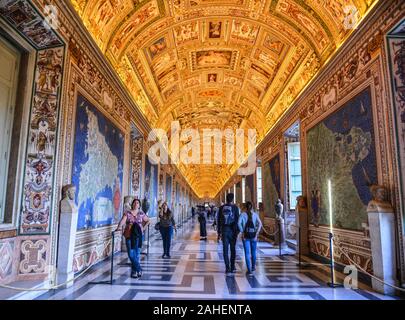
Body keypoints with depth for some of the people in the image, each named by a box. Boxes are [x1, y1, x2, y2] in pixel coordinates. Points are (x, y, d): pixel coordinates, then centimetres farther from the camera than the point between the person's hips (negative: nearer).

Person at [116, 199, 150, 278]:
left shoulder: (141, 213, 6)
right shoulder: (127, 213, 2)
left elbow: (148, 221, 18)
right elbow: (123, 221, -15)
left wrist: (144, 227, 7)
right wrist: (119, 227, -33)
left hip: (138, 235, 1)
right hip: (129, 235, -1)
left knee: (137, 253, 1)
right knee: (131, 253, -4)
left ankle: (134, 271, 13)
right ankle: (139, 269, 8)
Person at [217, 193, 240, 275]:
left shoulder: (221, 208, 3)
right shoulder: (235, 208, -6)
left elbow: (219, 221, 6)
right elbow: (237, 220, -10)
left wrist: (219, 232, 12)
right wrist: (237, 231, -7)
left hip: (224, 230, 2)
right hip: (232, 230, -1)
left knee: (225, 250, 4)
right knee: (233, 249, 13)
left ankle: (228, 269, -1)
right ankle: (232, 267, 22)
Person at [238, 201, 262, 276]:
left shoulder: (243, 214, 0)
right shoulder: (255, 214, 4)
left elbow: (239, 223, -15)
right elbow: (260, 224, -8)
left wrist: (242, 232, -10)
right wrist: (257, 234, -8)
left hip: (246, 235, -2)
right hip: (253, 235, 2)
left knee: (247, 253, 2)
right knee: (253, 252, 19)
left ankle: (249, 270, -4)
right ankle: (253, 267, 37)